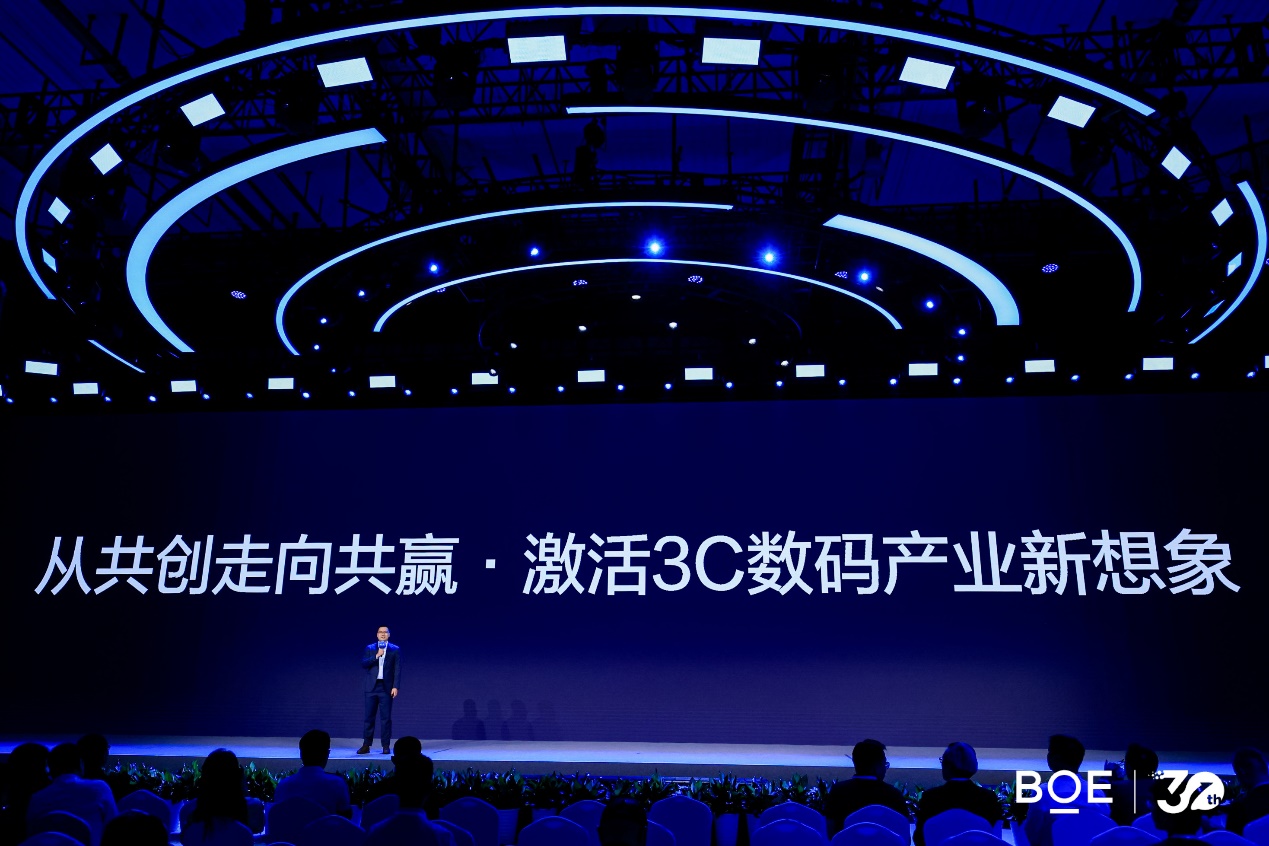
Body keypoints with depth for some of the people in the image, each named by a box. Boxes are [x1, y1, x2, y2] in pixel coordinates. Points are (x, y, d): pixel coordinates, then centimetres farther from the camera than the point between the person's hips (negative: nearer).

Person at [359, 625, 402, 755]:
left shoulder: (395, 649, 5)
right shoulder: (369, 648, 10)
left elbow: (397, 670, 0)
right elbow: (363, 664, -4)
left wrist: (395, 687, -8)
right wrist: (376, 656, -15)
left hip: (386, 687, -1)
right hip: (371, 687, 2)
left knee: (386, 718, 0)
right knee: (369, 717, 3)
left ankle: (386, 746, 4)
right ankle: (366, 745, 10)